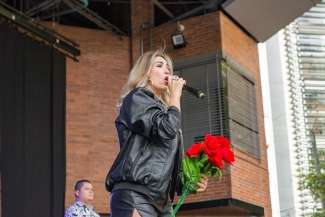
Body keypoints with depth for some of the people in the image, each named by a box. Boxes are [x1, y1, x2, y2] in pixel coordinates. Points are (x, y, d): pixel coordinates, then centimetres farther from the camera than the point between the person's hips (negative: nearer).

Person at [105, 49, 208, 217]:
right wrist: (175, 95, 0)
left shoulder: (163, 108, 28)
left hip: (161, 199, 9)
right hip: (135, 195, -9)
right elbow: (165, 130, -15)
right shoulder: (137, 98, 3)